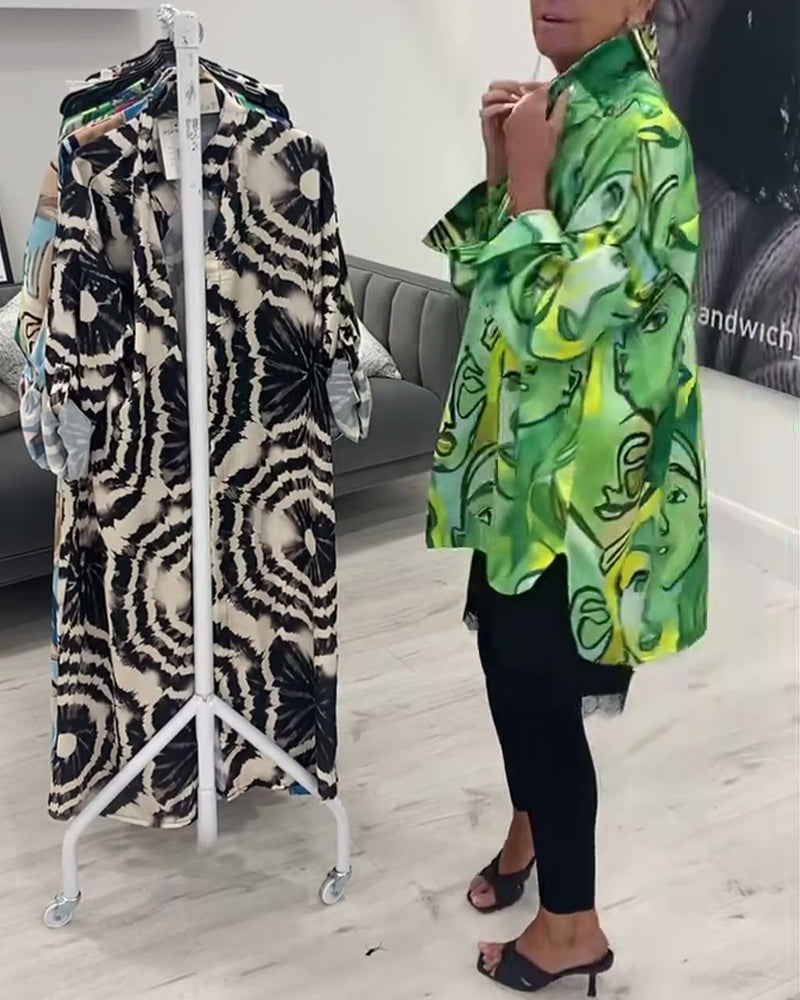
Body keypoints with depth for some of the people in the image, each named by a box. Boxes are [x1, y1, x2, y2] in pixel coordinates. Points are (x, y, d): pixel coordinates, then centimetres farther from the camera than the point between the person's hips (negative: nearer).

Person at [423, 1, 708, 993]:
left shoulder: (641, 135, -19)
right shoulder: (560, 109, 8)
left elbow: (554, 315, -26)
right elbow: (485, 279, 10)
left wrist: (525, 183, -17)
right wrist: (500, 169, -4)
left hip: (578, 468, -9)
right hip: (521, 449, 9)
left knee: (535, 684, 2)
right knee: (508, 658, 22)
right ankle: (531, 824, 47)